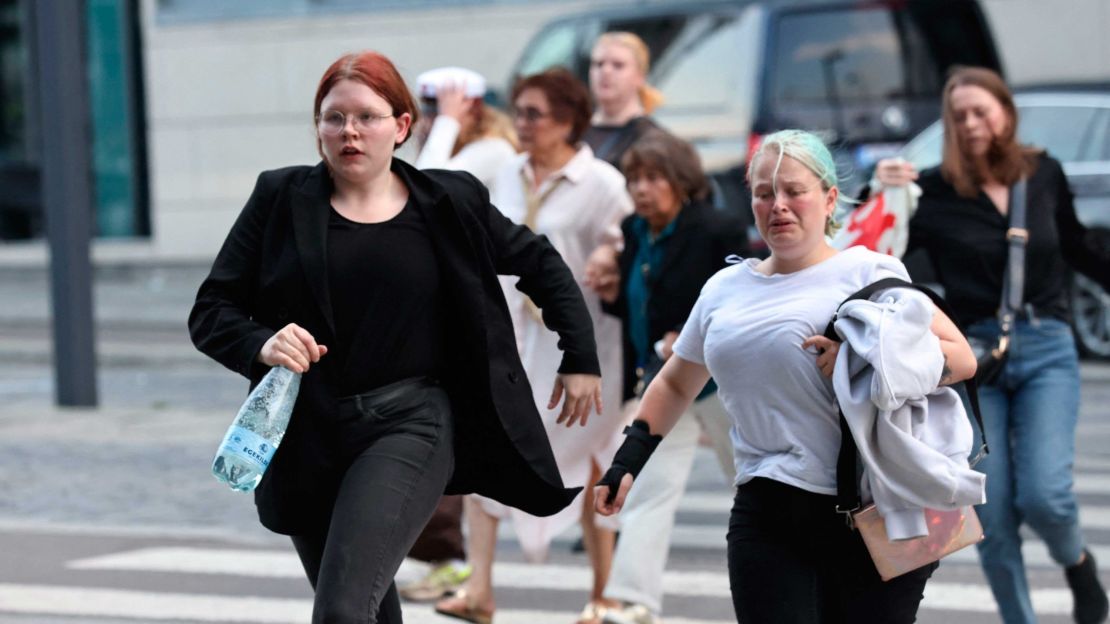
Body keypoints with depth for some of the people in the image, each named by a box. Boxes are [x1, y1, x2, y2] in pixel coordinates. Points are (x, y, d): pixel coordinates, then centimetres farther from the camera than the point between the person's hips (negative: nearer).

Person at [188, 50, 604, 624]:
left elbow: (540, 264, 15)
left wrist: (580, 359, 12)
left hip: (409, 425, -3)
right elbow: (211, 312, 0)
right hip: (307, 437, 3)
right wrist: (261, 345, -19)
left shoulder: (448, 204, 0)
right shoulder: (280, 199, 1)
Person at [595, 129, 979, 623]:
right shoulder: (724, 290, 17)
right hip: (766, 516, 4)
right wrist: (628, 460, 20)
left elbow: (961, 358, -4)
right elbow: (675, 384, 30)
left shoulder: (867, 273, 2)